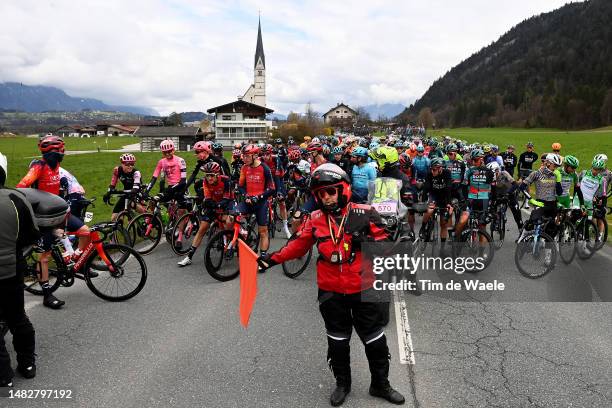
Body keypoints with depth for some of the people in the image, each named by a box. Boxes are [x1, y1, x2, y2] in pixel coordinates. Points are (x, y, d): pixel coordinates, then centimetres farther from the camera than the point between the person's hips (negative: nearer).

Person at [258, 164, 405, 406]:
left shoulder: (364, 213, -11)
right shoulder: (315, 219, -3)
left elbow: (384, 242, -4)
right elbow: (298, 245, 7)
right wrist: (273, 259, 2)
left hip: (363, 288, -2)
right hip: (331, 291, 2)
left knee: (375, 340, 12)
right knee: (337, 341, 18)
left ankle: (380, 384, 33)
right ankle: (342, 383, 38)